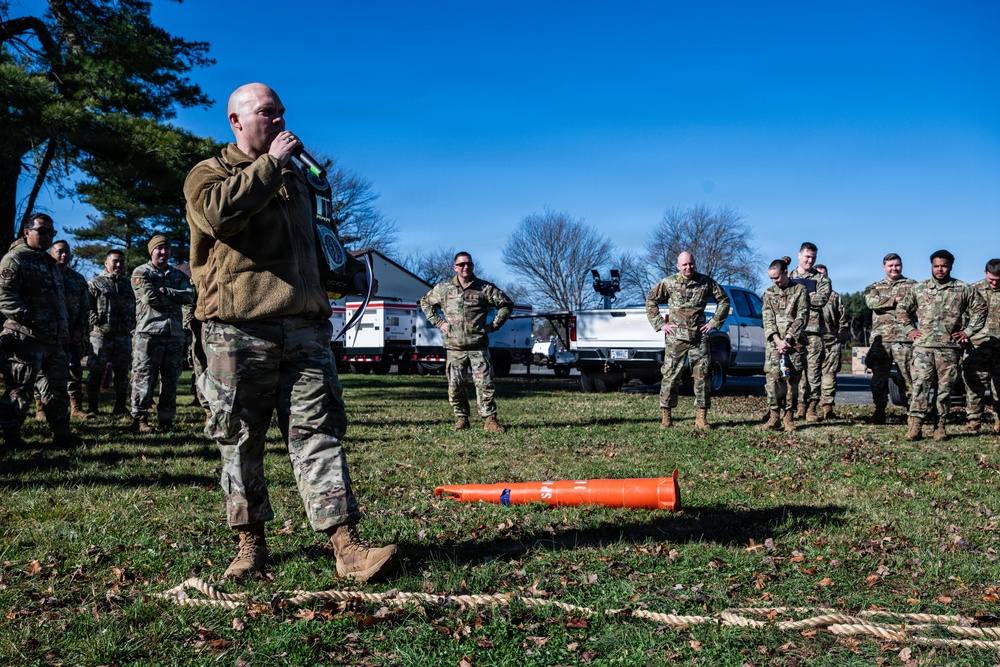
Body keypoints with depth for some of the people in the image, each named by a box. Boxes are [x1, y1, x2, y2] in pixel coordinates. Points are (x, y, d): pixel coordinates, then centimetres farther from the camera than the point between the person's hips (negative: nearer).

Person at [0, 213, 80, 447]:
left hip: (55, 340, 9)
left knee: (58, 387, 13)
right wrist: (28, 318, -23)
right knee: (21, 389, -5)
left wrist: (65, 329, 21)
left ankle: (61, 433, 21)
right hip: (26, 339, -9)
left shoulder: (48, 262, 22)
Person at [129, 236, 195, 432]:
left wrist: (165, 291, -10)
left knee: (170, 380, 7)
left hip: (175, 334, 5)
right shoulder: (141, 273, 4)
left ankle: (166, 419, 14)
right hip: (149, 333, -4)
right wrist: (175, 298, 0)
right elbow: (150, 297, -12)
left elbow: (190, 295, 0)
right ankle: (140, 418, 3)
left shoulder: (178, 275, 18)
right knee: (144, 379, -4)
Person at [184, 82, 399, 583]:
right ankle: (251, 543, 19)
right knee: (240, 439, 4)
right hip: (238, 331, -3)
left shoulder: (296, 176, 25)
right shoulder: (207, 174, 8)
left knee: (318, 432, -4)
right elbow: (219, 212, -18)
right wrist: (270, 163, -10)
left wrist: (348, 268, 20)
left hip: (305, 328, 4)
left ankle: (346, 545, -8)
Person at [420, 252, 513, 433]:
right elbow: (425, 303, 22)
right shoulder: (443, 288, 9)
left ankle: (489, 419, 2)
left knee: (485, 383, -5)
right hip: (454, 347, 1)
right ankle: (461, 418, 15)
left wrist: (494, 325, 4)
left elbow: (506, 304, 12)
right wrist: (438, 322, 10)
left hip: (478, 346, -1)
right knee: (456, 386, 3)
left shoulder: (485, 288, 5)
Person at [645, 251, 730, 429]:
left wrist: (714, 322, 6)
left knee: (702, 376, 2)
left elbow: (724, 300, 14)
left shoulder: (706, 282, 4)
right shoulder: (668, 283, 2)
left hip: (699, 336, 1)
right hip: (675, 337, -1)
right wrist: (660, 324, 3)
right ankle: (666, 416, 6)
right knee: (670, 375, -2)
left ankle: (701, 417, 9)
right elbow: (651, 301, 11)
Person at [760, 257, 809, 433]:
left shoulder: (800, 290, 5)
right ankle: (774, 416, -5)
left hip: (795, 341, -2)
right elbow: (768, 319, 5)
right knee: (772, 378, -9)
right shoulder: (769, 293, 13)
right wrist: (777, 340, -9)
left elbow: (802, 317, -2)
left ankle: (788, 417, 4)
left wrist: (787, 338, -11)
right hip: (774, 341, 2)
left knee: (792, 379, -2)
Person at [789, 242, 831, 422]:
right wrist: (808, 297, -7)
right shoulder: (789, 278, 17)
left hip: (814, 329, -1)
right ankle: (801, 404, 6)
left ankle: (812, 406, -1)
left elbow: (821, 299, -7)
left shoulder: (821, 279, 11)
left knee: (814, 369, -5)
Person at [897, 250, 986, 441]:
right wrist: (909, 329, 8)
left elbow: (980, 309, 13)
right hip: (923, 345, 0)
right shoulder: (918, 288, 9)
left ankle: (941, 425, 11)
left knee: (945, 386, 4)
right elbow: (902, 309, 18)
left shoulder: (964, 289, 6)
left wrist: (968, 332, 5)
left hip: (950, 346, 0)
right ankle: (915, 424, -9)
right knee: (920, 384, -8)